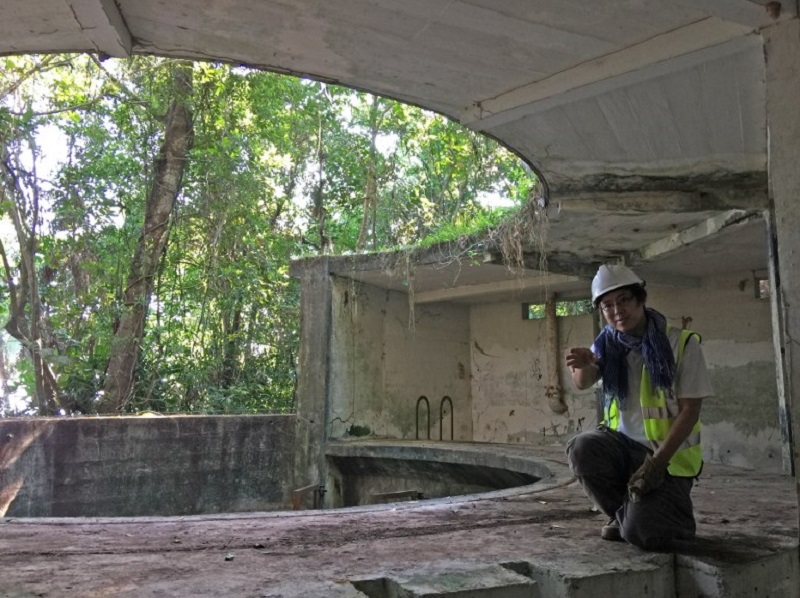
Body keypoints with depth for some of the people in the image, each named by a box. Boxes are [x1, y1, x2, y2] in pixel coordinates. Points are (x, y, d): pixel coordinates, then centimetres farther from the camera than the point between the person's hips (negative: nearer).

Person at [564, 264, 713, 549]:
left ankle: (672, 512, 15)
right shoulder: (608, 344, 1)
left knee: (641, 532, -23)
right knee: (582, 448, -28)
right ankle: (622, 513, 1)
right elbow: (583, 383, -16)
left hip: (669, 455, -4)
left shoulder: (682, 344, -10)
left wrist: (657, 462, -20)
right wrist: (583, 365, -42)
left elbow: (690, 410, -11)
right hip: (624, 444, 4)